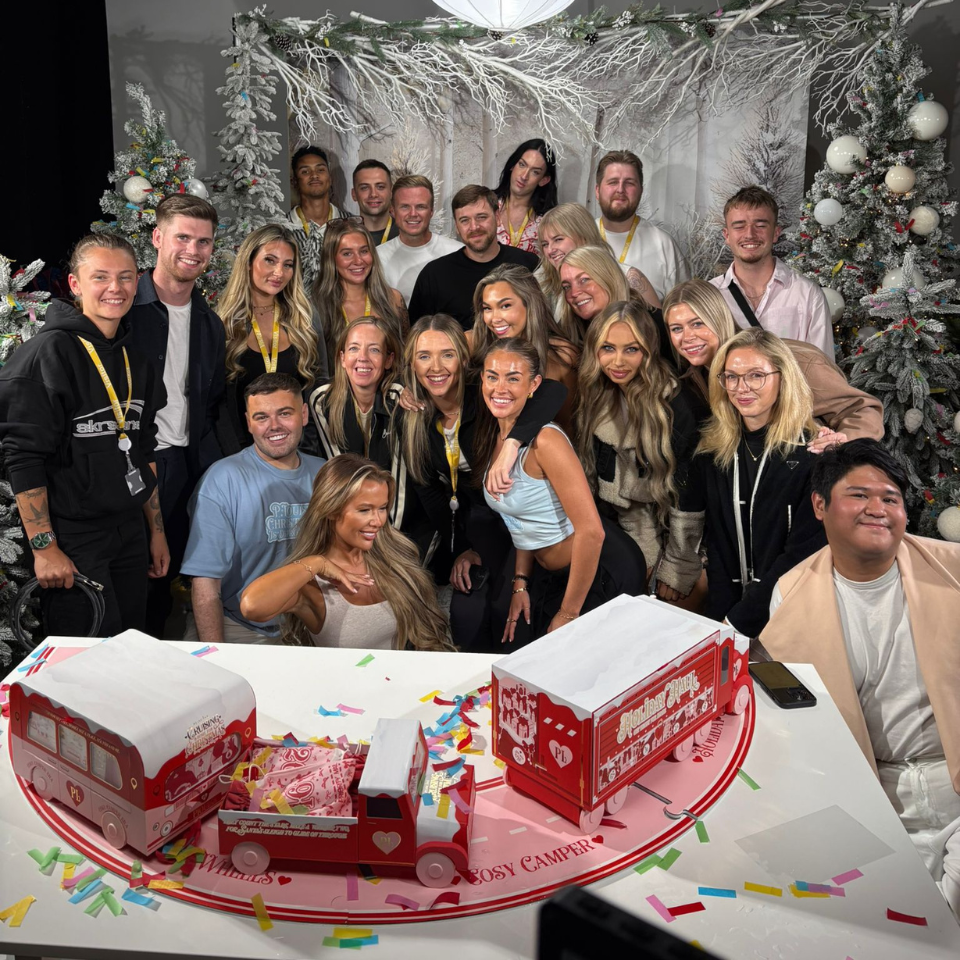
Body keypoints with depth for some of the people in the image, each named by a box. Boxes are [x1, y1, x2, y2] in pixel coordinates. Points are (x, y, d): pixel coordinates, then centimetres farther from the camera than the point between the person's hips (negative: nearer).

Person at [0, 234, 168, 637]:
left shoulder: (135, 358, 10)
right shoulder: (48, 353, -12)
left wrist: (157, 530, 16)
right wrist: (44, 547, -18)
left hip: (130, 532, 7)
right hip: (72, 538, -7)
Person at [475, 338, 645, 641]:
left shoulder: (544, 440, -26)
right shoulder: (491, 436, 0)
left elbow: (591, 531, -27)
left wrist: (568, 613, -20)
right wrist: (521, 583, 2)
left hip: (603, 570, -8)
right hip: (551, 572, 8)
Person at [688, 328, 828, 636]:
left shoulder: (812, 453, -6)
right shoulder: (711, 449, 7)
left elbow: (803, 552, -9)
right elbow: (713, 541, 6)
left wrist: (738, 621, -13)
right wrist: (721, 615, -7)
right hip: (725, 615, 3)